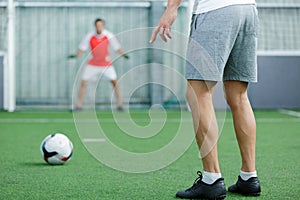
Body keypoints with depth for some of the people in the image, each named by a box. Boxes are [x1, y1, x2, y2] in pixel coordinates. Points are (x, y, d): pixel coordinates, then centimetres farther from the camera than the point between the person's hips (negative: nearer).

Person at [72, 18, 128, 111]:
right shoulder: (90, 36, -8)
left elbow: (117, 47, -7)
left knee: (114, 82, -8)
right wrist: (76, 55, -20)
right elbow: (82, 48, -2)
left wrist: (123, 54, -25)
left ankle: (119, 104, 4)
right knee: (83, 82, -6)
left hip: (106, 64, -1)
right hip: (92, 64, 1)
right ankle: (79, 105, 4)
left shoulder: (109, 36, -10)